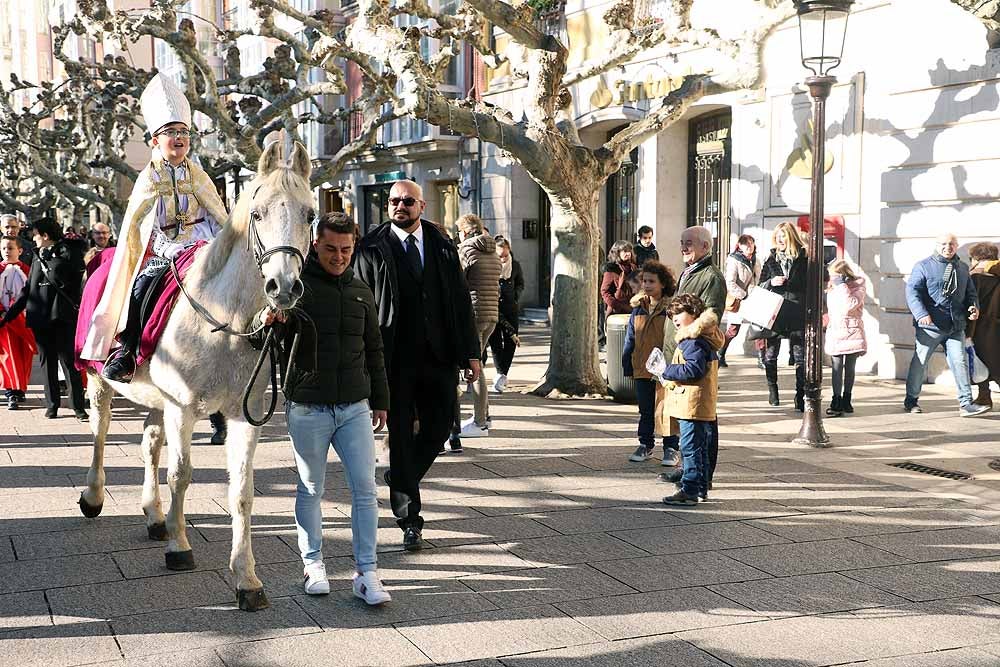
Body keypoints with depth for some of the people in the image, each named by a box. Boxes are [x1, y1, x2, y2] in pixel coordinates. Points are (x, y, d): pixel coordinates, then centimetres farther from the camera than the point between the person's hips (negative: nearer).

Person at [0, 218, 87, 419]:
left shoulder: (68, 254, -2)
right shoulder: (39, 258, 16)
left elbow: (60, 281, -14)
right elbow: (28, 290, 19)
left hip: (62, 317, -6)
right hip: (40, 318, 6)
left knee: (69, 361, -6)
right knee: (48, 362, 9)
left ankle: (78, 406, -3)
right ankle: (52, 405, 15)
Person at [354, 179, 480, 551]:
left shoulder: (442, 246, 9)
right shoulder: (372, 250, -1)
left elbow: (461, 301, 9)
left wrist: (471, 352, 4)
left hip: (439, 354, 3)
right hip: (395, 359, -3)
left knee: (439, 427, 8)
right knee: (401, 434, 1)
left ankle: (401, 479, 36)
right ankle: (409, 519, 9)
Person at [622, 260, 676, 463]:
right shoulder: (638, 308, 6)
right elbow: (630, 339, 12)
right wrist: (628, 366, 11)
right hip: (642, 369, 4)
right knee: (645, 410, 13)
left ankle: (670, 448, 17)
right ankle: (646, 445, 24)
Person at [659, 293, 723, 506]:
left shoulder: (694, 341, -16)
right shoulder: (703, 338, 18)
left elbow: (693, 369, -24)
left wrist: (667, 371, -15)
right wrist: (668, 371, 16)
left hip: (692, 404, -11)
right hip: (701, 406, 11)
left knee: (690, 448, -8)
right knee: (700, 448, 16)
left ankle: (690, 491, -6)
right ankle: (701, 488, 24)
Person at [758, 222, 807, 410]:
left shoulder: (804, 258, 2)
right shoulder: (771, 259, 9)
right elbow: (760, 285, 11)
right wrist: (771, 282, -9)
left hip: (798, 315, -2)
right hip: (774, 313, 2)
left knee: (800, 357, -2)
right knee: (770, 354, 6)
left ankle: (801, 395, 1)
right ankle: (772, 391, 21)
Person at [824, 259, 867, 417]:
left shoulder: (858, 287, -2)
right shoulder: (831, 290, 15)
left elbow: (849, 306, -18)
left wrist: (842, 286, -15)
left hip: (852, 332, -3)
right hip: (835, 333, 3)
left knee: (850, 368, 6)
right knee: (837, 367, -8)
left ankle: (846, 401, 16)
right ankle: (836, 402, -14)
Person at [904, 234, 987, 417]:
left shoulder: (963, 268, 15)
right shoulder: (923, 266, -3)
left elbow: (970, 292, 24)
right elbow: (912, 291, -12)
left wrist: (974, 307, 2)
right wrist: (921, 314, -26)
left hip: (956, 327, 4)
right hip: (930, 326, -4)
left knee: (960, 362, -3)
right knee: (919, 363, 5)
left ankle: (966, 404, -2)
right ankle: (911, 400, 19)